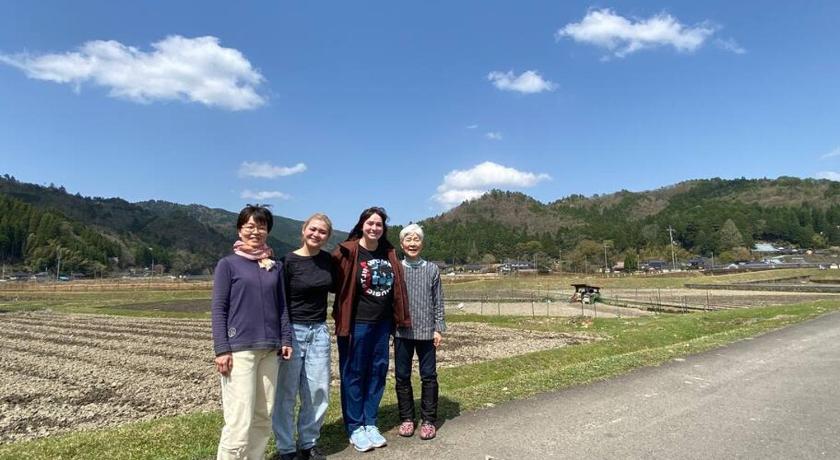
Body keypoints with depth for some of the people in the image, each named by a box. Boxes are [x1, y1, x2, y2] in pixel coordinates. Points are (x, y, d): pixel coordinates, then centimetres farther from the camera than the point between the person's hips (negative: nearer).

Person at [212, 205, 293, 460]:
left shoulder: (275, 267, 11)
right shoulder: (227, 264, 0)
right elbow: (218, 308, -3)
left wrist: (285, 339, 7)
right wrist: (221, 349, -9)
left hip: (269, 349, 4)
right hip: (239, 350, -4)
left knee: (264, 418, 8)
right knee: (240, 423, -6)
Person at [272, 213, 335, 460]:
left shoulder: (328, 259, 4)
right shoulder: (289, 260, -10)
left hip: (319, 331, 5)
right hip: (292, 331, -4)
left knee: (318, 391, 8)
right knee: (286, 393, 4)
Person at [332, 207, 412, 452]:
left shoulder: (389, 254, 6)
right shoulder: (347, 252, -11)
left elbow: (397, 287, 10)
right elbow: (337, 284, -13)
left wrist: (399, 318, 8)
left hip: (382, 323, 6)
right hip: (357, 323, -5)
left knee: (378, 372, 12)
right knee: (354, 374, 6)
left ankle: (370, 423, 27)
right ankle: (355, 428, 20)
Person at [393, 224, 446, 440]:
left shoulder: (432, 269, 2)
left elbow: (438, 302, 4)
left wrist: (439, 329, -1)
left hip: (426, 331, 0)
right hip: (402, 331, 1)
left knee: (429, 376, 4)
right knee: (402, 376, 8)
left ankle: (428, 420, 16)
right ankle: (407, 418, 22)